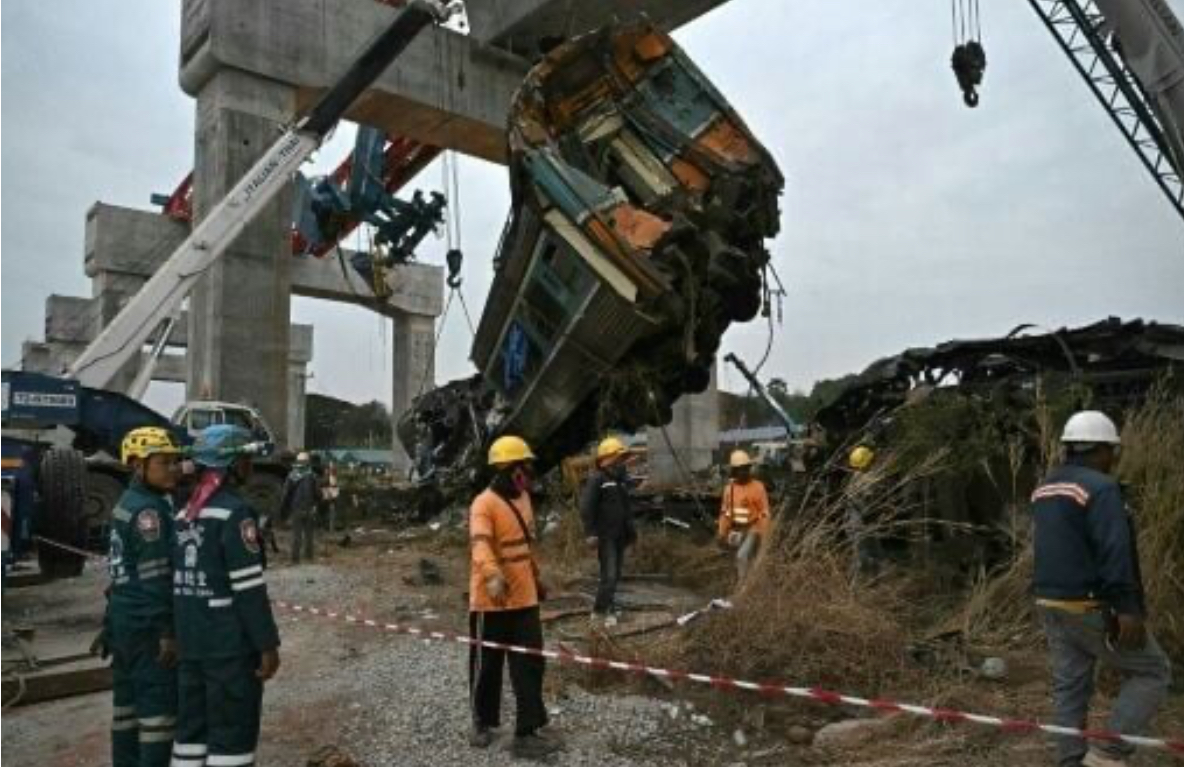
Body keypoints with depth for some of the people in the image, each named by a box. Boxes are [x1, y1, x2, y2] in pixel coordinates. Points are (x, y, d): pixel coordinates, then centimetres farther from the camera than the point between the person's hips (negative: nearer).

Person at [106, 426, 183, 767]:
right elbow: (155, 577, -22)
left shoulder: (126, 502, 13)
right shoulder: (150, 509, -17)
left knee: (128, 704, 16)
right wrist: (167, 631, -20)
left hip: (123, 619, 10)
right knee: (159, 707, -3)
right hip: (146, 625, -10)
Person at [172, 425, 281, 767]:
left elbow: (180, 580, 14)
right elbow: (249, 588, -19)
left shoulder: (185, 513, 10)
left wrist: (183, 634, 20)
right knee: (232, 733, 1)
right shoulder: (234, 512, -16)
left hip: (190, 642, 8)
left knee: (192, 727, 16)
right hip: (230, 645, -8)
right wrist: (268, 644, -14)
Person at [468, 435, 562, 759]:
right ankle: (482, 723, 32)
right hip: (491, 601, -7)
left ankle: (526, 733, 13)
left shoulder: (523, 497, 8)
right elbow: (480, 544, -36)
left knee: (530, 664, 5)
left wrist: (536, 578, 26)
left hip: (524, 598, 7)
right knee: (487, 665, 11)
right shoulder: (484, 504, -19)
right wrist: (493, 575, -54)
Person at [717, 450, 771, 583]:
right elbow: (725, 512, 9)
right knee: (747, 559, 14)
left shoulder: (757, 487, -12)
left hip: (752, 530, -5)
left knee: (742, 556, -21)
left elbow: (764, 513, -11)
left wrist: (764, 536, -14)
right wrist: (722, 532, 9)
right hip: (736, 531, 5)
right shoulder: (729, 488, 2)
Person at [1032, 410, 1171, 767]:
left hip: (1052, 604, 8)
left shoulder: (1044, 488, 12)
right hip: (1093, 608, -8)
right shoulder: (1100, 488, -16)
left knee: (1069, 687, 12)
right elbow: (1115, 552, -23)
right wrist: (1129, 609, -24)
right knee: (1152, 673, 9)